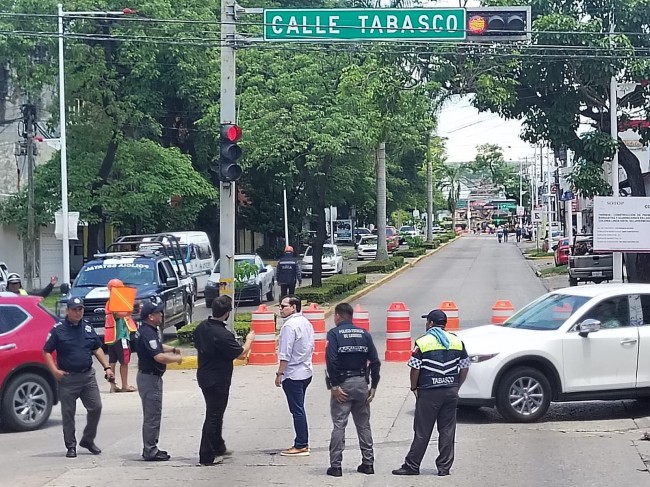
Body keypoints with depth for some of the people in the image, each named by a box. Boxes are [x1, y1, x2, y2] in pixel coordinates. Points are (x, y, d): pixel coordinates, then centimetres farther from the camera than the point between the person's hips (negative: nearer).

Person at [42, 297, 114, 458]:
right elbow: (46, 352, -4)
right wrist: (55, 371, -15)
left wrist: (107, 367, 8)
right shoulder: (59, 329, -6)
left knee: (96, 407, 3)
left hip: (88, 375, 4)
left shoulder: (88, 327, 9)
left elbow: (97, 349, 17)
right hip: (67, 377, -4)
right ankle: (71, 446, 11)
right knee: (68, 413, 1)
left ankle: (88, 440, 20)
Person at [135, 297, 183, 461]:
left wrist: (172, 350, 12)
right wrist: (177, 358, -13)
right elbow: (159, 357, -29)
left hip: (151, 376, 11)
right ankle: (150, 451, 0)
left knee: (152, 414, 17)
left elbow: (157, 346, 28)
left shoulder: (148, 330, 10)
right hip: (149, 378, -11)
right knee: (152, 415, -5)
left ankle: (150, 448, 24)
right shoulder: (148, 333, -23)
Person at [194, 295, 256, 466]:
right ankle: (206, 456, 4)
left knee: (215, 413, 23)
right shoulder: (223, 335, -26)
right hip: (218, 380, -9)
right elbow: (241, 354, -18)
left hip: (204, 377, 9)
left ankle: (218, 447, 37)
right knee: (213, 416, 0)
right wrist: (249, 340, -1)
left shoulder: (201, 327, 0)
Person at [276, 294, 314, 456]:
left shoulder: (290, 325, -18)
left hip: (293, 374, -9)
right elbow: (311, 348, 17)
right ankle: (303, 443, 18)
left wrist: (279, 373, -15)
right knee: (299, 409, 15)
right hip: (306, 372, 9)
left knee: (297, 411, -4)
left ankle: (301, 446, -1)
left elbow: (285, 354, -20)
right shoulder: (306, 323, 10)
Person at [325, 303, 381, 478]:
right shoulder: (364, 334, 7)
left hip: (343, 384, -4)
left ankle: (335, 466, -3)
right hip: (361, 383, 4)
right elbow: (375, 361, 2)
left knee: (339, 425, -1)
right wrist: (373, 386, 6)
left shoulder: (334, 334, -6)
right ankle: (368, 463, 16)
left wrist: (334, 386, -14)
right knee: (364, 425, 13)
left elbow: (331, 360, -17)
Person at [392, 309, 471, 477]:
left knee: (422, 431, 1)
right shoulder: (457, 342, 7)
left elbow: (415, 369, -9)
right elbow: (465, 367, 10)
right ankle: (444, 467, 9)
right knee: (447, 430, 8)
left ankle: (412, 465, 7)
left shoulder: (422, 343, -7)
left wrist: (414, 388, 5)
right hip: (451, 391, 4)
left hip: (429, 392, -4)